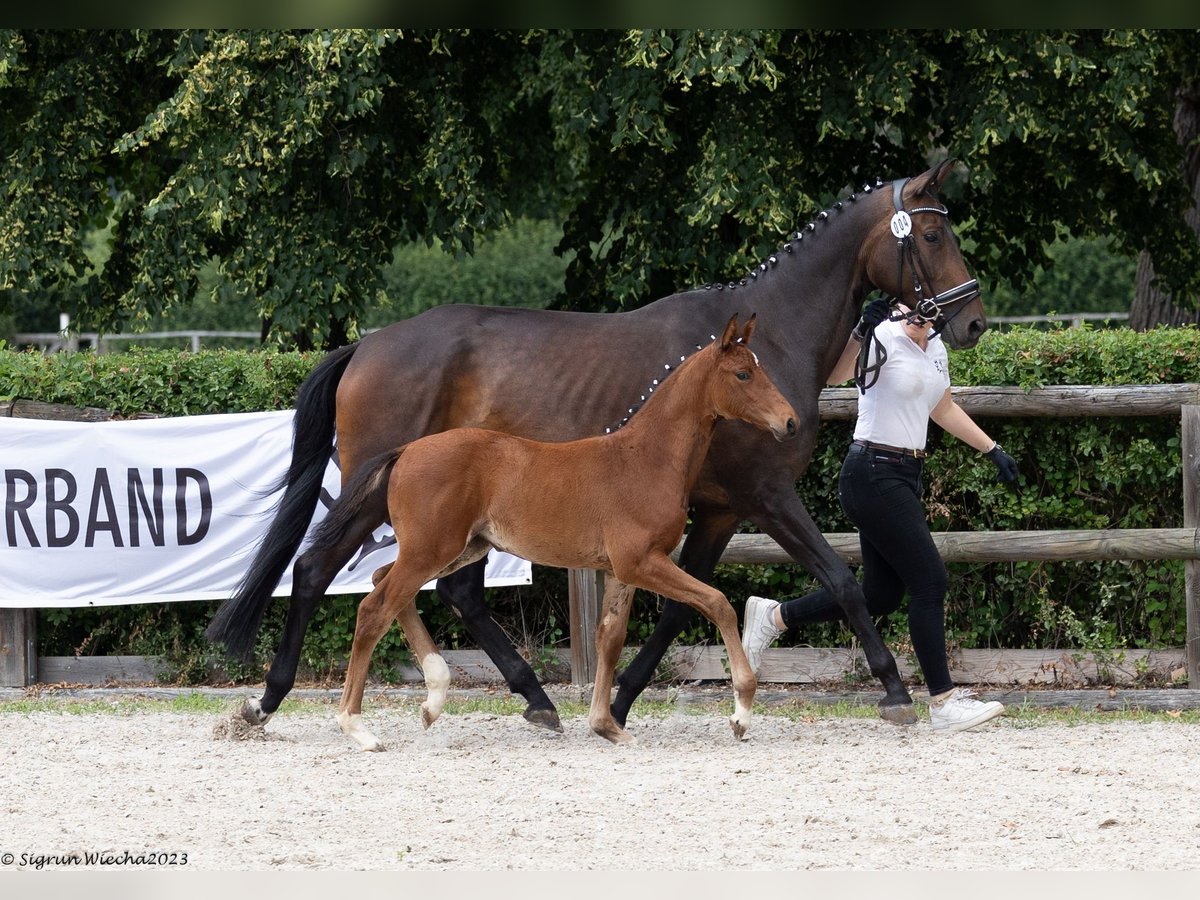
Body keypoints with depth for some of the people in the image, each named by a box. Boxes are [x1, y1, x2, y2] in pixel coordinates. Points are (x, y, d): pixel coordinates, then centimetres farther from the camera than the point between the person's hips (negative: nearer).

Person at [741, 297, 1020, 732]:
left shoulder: (935, 348, 13)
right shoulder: (882, 340, -13)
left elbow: (943, 410, 29)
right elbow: (831, 375, -31)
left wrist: (992, 450, 29)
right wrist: (860, 332, -47)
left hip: (905, 477, 9)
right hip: (874, 477, -9)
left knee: (881, 596, 12)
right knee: (929, 581, -9)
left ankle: (773, 616, 26)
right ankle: (944, 702, -2)